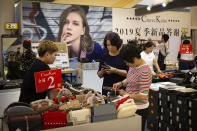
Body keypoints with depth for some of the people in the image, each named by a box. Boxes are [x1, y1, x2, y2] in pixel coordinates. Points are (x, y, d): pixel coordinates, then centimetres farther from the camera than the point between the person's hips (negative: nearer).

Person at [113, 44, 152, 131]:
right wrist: (121, 83, 2)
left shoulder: (145, 71, -25)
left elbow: (143, 96, -25)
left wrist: (126, 94, -15)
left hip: (139, 109, -8)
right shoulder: (133, 66, 1)